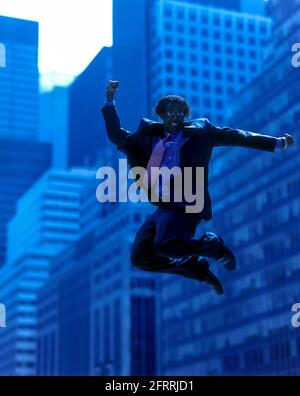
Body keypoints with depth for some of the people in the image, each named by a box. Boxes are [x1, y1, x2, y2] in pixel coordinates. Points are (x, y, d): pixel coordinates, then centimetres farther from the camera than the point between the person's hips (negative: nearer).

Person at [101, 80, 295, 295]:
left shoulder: (198, 131, 7)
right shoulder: (150, 138, 17)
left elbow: (235, 136, 5)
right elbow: (117, 136, 23)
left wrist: (278, 143, 1)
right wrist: (110, 100, 15)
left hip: (186, 207, -6)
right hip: (163, 208, 6)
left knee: (165, 244, -31)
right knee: (141, 257, 0)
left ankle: (213, 245, -1)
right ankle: (199, 268, 14)